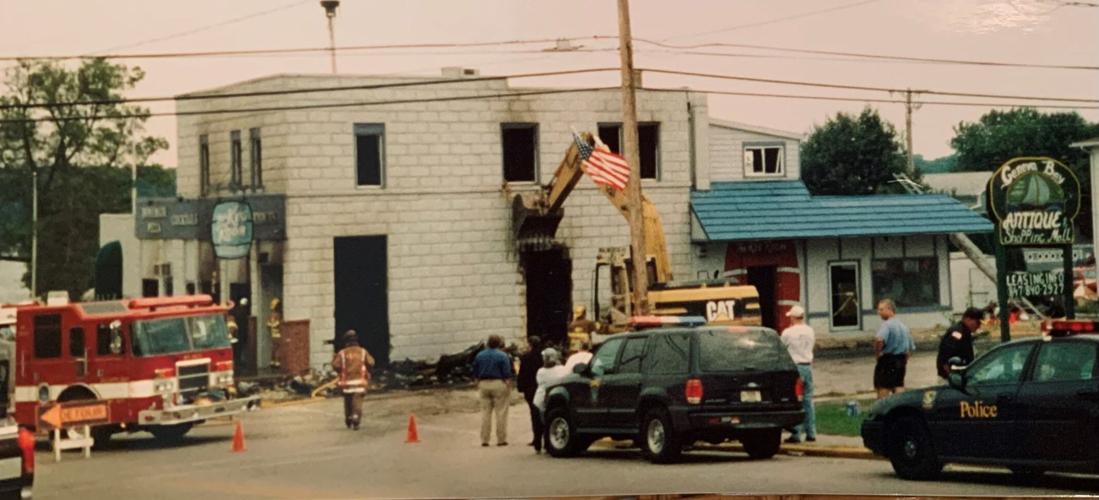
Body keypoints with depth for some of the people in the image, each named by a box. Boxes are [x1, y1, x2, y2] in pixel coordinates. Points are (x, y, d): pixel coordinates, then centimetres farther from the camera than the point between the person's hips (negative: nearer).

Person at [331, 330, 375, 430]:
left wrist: (334, 359, 13)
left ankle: (348, 422, 25)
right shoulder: (363, 352, 3)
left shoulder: (342, 353, -1)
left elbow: (336, 366, -7)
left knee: (348, 402, 16)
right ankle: (356, 418, -27)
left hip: (346, 382, 1)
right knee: (357, 401, -5)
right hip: (359, 381, -1)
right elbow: (371, 363, -4)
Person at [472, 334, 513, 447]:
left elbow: (475, 373, 11)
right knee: (501, 413, 1)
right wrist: (509, 387, -3)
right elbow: (507, 374, -9)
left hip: (484, 384, 4)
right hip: (498, 384, -4)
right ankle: (501, 439, 0)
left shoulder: (480, 355, 7)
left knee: (485, 412, 7)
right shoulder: (502, 356, -7)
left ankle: (484, 439, 6)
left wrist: (478, 384, 19)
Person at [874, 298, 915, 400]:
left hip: (886, 360, -7)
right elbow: (911, 348, 20)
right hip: (901, 360, 7)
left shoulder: (887, 325, -14)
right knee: (899, 387, 11)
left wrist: (877, 353, -17)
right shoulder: (904, 326, 13)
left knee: (883, 388, -1)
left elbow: (879, 339, -32)